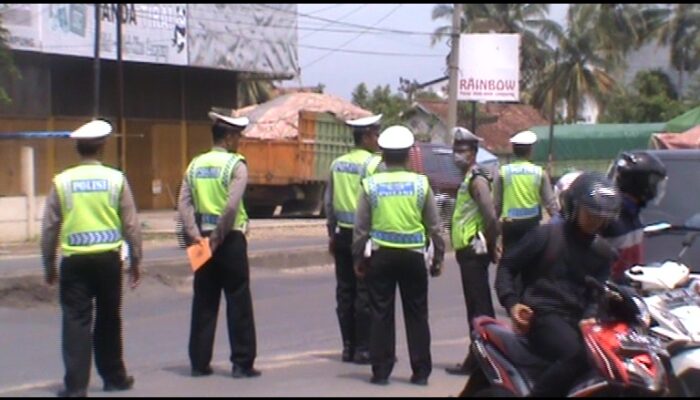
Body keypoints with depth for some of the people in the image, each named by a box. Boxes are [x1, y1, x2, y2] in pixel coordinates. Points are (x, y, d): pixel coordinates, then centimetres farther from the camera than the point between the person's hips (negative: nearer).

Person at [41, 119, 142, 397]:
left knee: (76, 320, 1)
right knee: (108, 320, 15)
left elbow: (49, 227, 2)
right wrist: (136, 261, 11)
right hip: (108, 258, 1)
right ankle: (113, 376, 27)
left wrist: (49, 266, 12)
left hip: (74, 259, -1)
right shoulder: (116, 179, -1)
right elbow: (131, 224, 1)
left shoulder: (62, 181, -2)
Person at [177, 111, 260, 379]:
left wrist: (196, 235, -4)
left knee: (204, 302, 10)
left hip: (204, 239, 6)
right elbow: (231, 206, -20)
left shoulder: (196, 165, 9)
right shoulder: (236, 165, -9)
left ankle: (199, 362, 12)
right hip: (230, 238, -5)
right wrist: (219, 237, -12)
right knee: (238, 302, 1)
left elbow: (184, 204, 1)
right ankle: (242, 363, 3)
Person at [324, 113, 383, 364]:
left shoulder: (337, 164, 9)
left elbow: (329, 201, 12)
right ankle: (363, 348, 0)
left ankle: (348, 346, 14)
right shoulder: (373, 164, -11)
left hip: (342, 234, 7)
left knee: (345, 291, 10)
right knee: (366, 293, -2)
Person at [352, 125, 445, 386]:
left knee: (381, 315, 6)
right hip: (413, 256, 0)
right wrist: (437, 258, 11)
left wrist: (358, 258, 8)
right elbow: (434, 226, 2)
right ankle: (421, 371, 10)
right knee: (416, 315, 8)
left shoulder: (371, 184, -3)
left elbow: (361, 227, -1)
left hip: (380, 255, 0)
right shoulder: (420, 184, -2)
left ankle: (381, 371, 7)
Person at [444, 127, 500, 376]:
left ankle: (476, 360, -7)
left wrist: (490, 247, -15)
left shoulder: (477, 179, -13)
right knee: (480, 308, 13)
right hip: (468, 252, 10)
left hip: (474, 251, -10)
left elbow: (491, 216, -24)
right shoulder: (467, 179, 18)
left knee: (478, 308, -8)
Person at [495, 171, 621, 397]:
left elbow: (598, 294, 12)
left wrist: (590, 318, -10)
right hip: (543, 315, -6)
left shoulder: (602, 252, 17)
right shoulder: (545, 235, 2)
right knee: (578, 354, -35)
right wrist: (511, 302, -9)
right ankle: (537, 394, -24)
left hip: (578, 320, 6)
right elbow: (507, 266, 6)